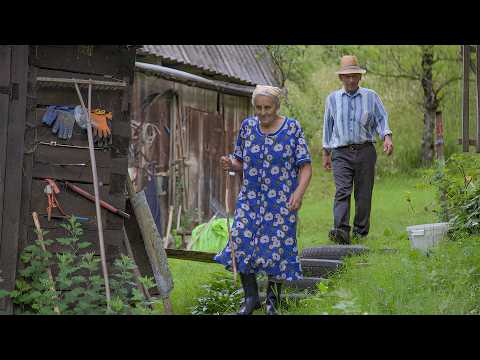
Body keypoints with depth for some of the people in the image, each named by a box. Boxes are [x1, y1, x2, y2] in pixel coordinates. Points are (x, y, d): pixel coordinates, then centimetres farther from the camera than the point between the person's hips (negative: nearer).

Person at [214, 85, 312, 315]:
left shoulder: (292, 128, -4)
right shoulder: (247, 127, 5)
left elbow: (305, 166, -5)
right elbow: (240, 162, 12)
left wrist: (299, 192, -20)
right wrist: (230, 165, -11)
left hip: (281, 200, -3)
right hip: (250, 198, 3)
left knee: (276, 245, -3)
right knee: (241, 242, -10)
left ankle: (272, 300, 15)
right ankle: (251, 297, 3)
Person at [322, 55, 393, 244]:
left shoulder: (371, 96, 9)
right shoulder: (333, 98, 11)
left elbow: (381, 119, 4)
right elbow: (328, 126, 17)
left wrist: (387, 137, -16)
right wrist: (325, 153, 16)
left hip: (365, 151, 1)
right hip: (341, 153, -1)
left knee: (363, 194, 3)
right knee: (342, 192, -16)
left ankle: (360, 231, 13)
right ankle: (341, 231, -29)